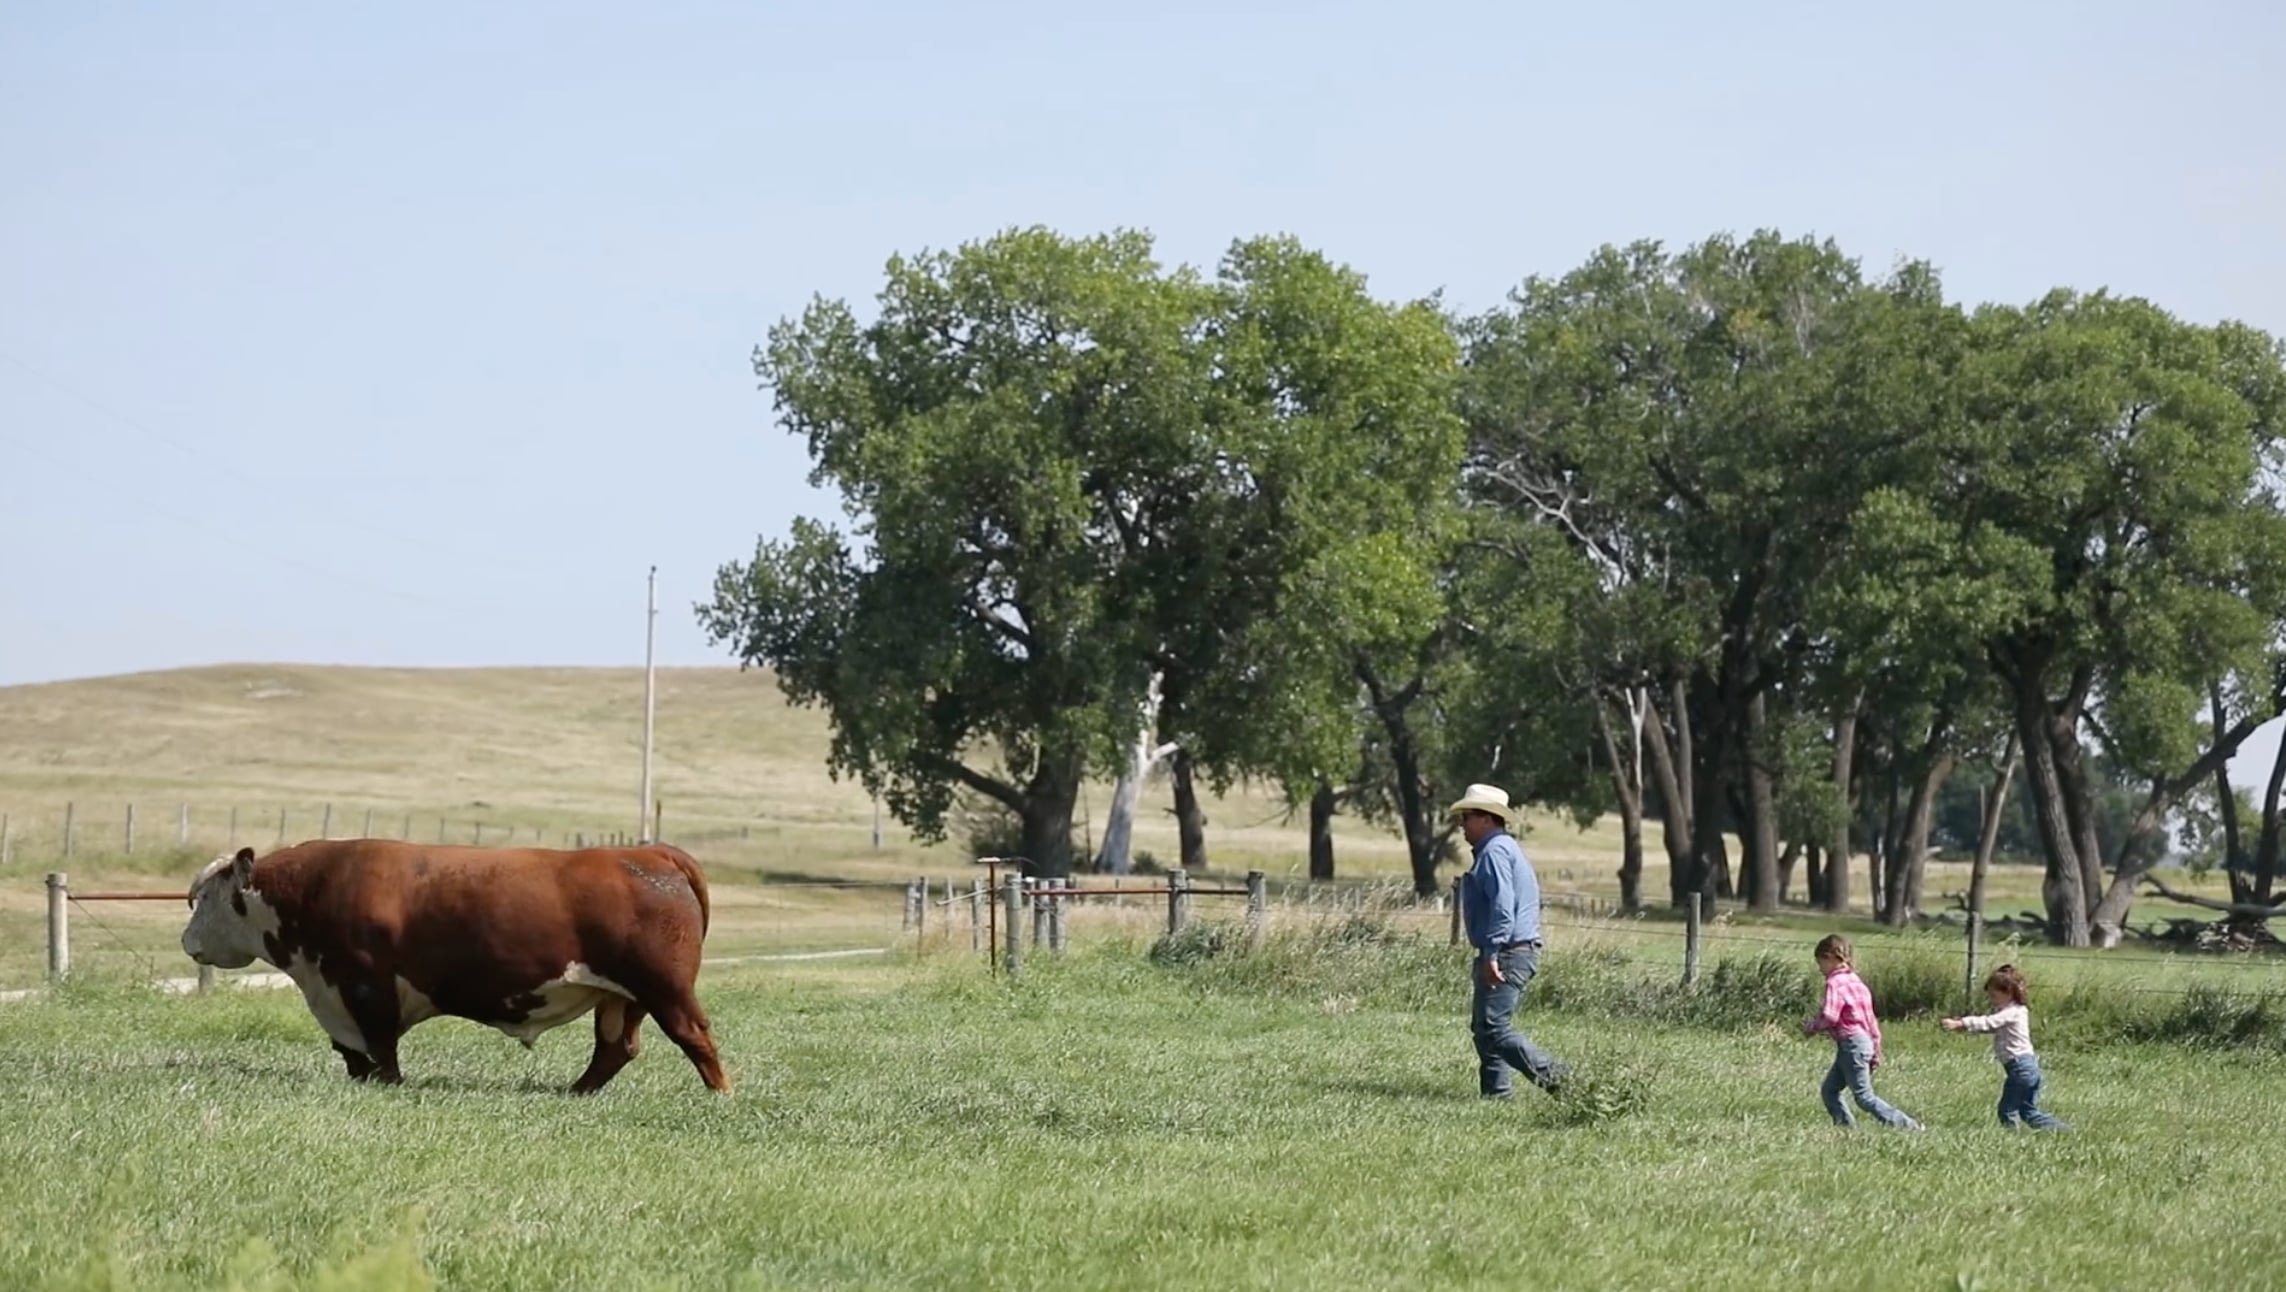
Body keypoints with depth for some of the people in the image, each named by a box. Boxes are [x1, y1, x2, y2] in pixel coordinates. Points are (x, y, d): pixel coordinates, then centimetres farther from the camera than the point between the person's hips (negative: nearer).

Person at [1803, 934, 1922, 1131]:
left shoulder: (1835, 983, -13)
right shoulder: (1855, 980, 16)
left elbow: (1829, 1016, -25)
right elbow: (1871, 1019, 19)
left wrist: (1810, 1028, -7)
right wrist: (1876, 1051, 23)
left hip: (1851, 1042, -10)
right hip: (1863, 1040, 10)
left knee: (1864, 1096, -6)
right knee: (1829, 1090, 13)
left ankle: (1906, 1125, -9)